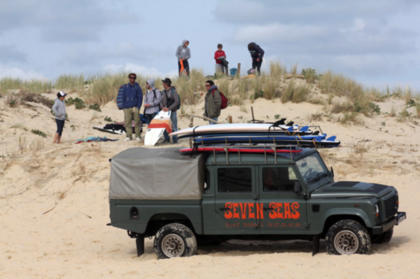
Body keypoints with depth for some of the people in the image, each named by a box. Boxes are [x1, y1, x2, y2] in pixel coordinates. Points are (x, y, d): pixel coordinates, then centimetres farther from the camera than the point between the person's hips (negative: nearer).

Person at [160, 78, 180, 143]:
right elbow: (161, 101, 15)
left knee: (173, 126, -4)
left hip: (172, 111, -6)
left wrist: (169, 108, -17)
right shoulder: (163, 92, 12)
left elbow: (176, 102, -11)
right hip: (165, 111, 6)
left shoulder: (173, 91, -6)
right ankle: (166, 139, 12)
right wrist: (163, 107, -6)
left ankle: (175, 139, 1)